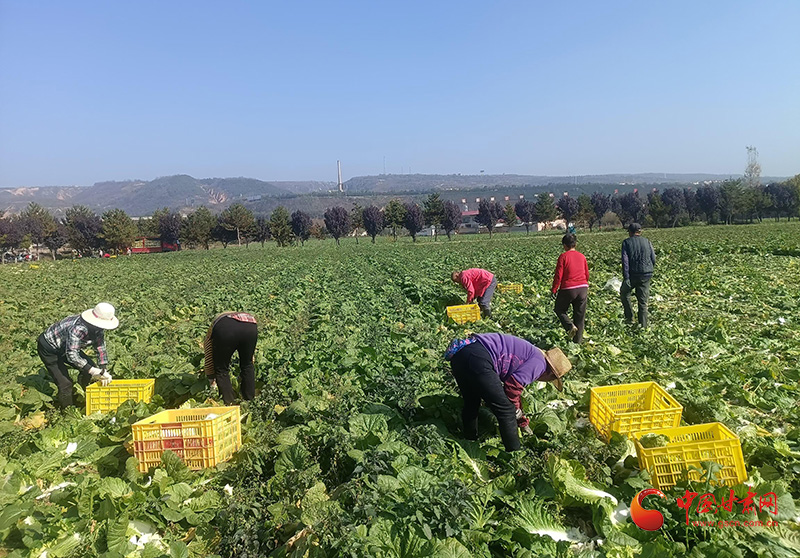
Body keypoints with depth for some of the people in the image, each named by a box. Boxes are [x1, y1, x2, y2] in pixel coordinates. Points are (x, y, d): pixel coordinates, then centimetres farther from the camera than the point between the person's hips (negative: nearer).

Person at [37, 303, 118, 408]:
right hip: (49, 349, -8)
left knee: (90, 367, -3)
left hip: (65, 347, 8)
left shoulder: (98, 328, -16)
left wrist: (102, 370, -12)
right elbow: (72, 355, -40)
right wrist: (92, 371, -40)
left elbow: (101, 348, -7)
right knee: (65, 383, -12)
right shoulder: (77, 329, -41)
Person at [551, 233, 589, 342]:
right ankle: (578, 340, 15)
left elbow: (558, 275, -10)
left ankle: (570, 326, -6)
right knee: (580, 315, 12)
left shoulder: (563, 256, -7)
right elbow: (587, 274, 17)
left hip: (568, 289, -4)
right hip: (583, 288, 5)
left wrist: (553, 290, -2)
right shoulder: (582, 256, 9)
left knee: (559, 310, 17)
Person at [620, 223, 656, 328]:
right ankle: (643, 325, 8)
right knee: (643, 302, 8)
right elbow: (653, 259, 9)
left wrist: (626, 277, -14)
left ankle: (630, 318, 14)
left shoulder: (627, 242, -3)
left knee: (624, 293, 21)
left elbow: (625, 260, -12)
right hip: (646, 275, 3)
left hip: (633, 274, -3)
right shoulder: (647, 242, 8)